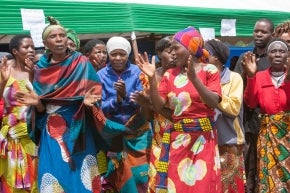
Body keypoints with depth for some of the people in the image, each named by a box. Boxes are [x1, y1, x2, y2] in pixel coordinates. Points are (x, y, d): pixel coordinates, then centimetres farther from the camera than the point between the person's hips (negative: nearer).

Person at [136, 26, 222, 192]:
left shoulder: (209, 70, -3)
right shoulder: (170, 74, 6)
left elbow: (214, 103, -15)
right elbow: (159, 106, 0)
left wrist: (194, 78, -24)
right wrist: (152, 78, -10)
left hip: (203, 138, -3)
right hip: (177, 139, 3)